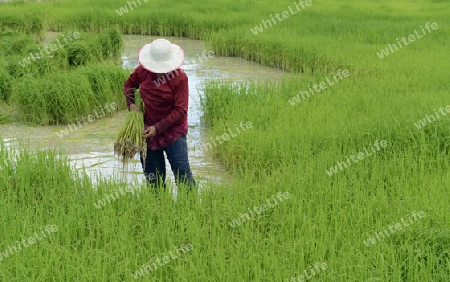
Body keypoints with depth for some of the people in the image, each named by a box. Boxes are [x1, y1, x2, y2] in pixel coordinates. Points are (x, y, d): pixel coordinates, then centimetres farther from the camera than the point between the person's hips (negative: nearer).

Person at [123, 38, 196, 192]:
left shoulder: (179, 77, -16)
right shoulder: (142, 70, -5)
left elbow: (180, 110, -17)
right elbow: (129, 85, 16)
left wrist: (158, 128, -21)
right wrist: (131, 103, -3)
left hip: (173, 130, -4)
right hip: (147, 130, 4)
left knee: (182, 172, -7)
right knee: (153, 177, 11)